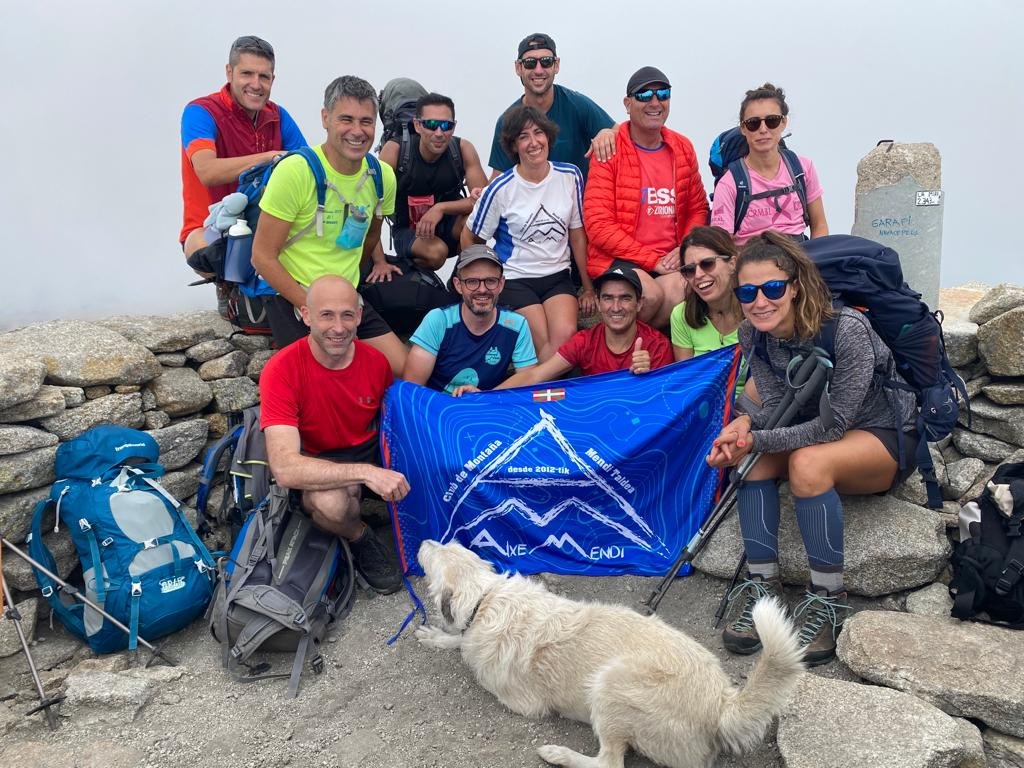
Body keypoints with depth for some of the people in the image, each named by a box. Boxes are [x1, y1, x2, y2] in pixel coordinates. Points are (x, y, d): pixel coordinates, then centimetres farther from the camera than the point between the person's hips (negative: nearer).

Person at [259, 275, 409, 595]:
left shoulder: (375, 360, -10)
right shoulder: (282, 370, -24)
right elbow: (284, 468, -33)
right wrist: (366, 472, -40)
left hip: (371, 448, 5)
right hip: (318, 468, -5)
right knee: (329, 502, -38)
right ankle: (359, 538, -2)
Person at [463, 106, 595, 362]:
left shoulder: (570, 176, 0)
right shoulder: (501, 189, -9)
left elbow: (577, 235, 6)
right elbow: (469, 238, 2)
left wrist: (588, 288, 8)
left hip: (557, 276, 3)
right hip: (514, 279, -2)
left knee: (566, 336, -25)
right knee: (548, 346, -21)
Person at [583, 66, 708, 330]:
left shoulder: (683, 148, 13)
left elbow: (697, 208, 19)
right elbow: (598, 224, -10)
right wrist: (652, 260, -13)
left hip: (671, 261, 4)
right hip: (617, 259, -4)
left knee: (676, 288, -28)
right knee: (651, 293, -32)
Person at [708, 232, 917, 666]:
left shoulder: (847, 330, -28)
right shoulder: (753, 336, -9)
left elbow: (835, 423, -27)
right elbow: (777, 407, -8)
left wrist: (756, 440, -34)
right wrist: (747, 424, -30)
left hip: (886, 435, -6)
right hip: (816, 431, 6)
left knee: (808, 462, -34)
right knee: (755, 456, -22)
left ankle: (828, 600, -21)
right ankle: (764, 586, -17)